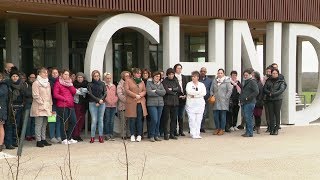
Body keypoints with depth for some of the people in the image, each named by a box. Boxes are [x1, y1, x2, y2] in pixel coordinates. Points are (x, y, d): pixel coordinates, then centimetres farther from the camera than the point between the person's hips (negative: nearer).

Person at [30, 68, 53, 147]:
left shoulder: (47, 83, 17)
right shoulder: (36, 83, -6)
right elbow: (36, 96, -12)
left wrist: (50, 105, 10)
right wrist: (43, 105, -14)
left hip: (47, 107, 7)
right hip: (39, 108, -7)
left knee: (44, 124, 10)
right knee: (39, 124, -5)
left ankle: (43, 139, 15)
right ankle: (39, 141, -3)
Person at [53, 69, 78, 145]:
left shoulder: (69, 83, 19)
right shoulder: (58, 83, -2)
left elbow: (74, 92, 6)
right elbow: (55, 95, -11)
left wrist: (70, 84, -5)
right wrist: (64, 99, -11)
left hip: (70, 105, 7)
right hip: (62, 106, -7)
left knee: (73, 121, 5)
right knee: (64, 122, -3)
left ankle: (68, 137, 18)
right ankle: (64, 139, 6)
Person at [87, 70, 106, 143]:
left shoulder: (102, 84, 10)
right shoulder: (90, 84, 4)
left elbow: (105, 93, 5)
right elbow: (90, 94, -4)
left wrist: (101, 100, -9)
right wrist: (98, 100, -13)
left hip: (102, 104, 2)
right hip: (93, 104, -2)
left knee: (101, 120, 2)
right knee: (94, 120, -7)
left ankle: (101, 136, 5)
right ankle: (92, 137, -3)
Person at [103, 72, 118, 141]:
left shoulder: (114, 86, 16)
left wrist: (115, 100, 1)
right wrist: (105, 100, -15)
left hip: (113, 105, 5)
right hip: (106, 105, -5)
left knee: (112, 121, 5)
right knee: (107, 120, -4)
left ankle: (111, 134, 10)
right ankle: (107, 135, 2)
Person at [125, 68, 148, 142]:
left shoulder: (142, 82, 18)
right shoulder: (128, 81, 4)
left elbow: (144, 91, 13)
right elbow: (127, 90, -5)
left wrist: (140, 95, -8)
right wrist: (135, 95, -12)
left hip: (140, 102, 3)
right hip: (131, 102, -3)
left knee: (140, 119, 0)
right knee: (132, 119, -2)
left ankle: (139, 135, 4)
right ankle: (132, 135, 7)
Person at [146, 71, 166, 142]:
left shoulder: (160, 84, 17)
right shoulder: (149, 83, 3)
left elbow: (164, 92, 1)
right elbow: (149, 92, -12)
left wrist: (156, 91, -9)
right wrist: (159, 93, -3)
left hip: (160, 104, 5)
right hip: (152, 104, -5)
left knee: (158, 120, 6)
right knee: (154, 119, -14)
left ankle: (156, 135, 14)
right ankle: (152, 136, -1)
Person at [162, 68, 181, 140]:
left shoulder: (175, 81, 15)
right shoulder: (164, 81, 0)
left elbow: (179, 89, 3)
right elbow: (166, 90, -13)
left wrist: (172, 89, -9)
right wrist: (174, 92, -3)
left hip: (175, 102, 5)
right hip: (167, 102, -4)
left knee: (174, 118, 5)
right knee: (166, 118, -4)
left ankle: (172, 134, 12)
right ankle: (166, 134, 1)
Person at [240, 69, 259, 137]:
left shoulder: (252, 82, -7)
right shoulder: (245, 82, 20)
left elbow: (256, 92, -17)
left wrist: (248, 98, -18)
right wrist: (241, 99, 15)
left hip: (249, 103, -9)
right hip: (244, 103, 9)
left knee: (248, 118, -9)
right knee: (246, 118, 11)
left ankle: (250, 133, -5)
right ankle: (247, 132, 16)